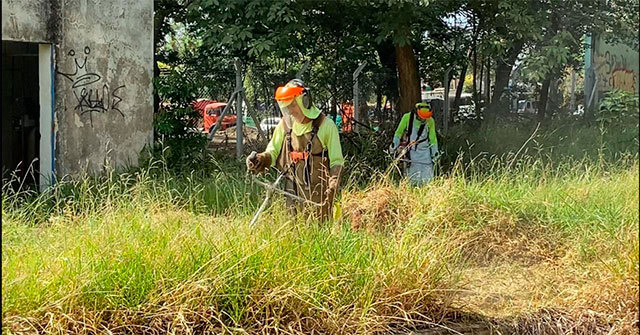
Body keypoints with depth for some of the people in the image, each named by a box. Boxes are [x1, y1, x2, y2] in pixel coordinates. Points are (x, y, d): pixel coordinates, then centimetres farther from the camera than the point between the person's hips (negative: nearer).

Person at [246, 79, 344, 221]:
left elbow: (336, 161, -4)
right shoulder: (285, 124, 9)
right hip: (292, 193, 4)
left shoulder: (326, 125, -4)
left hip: (317, 194, -4)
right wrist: (261, 159, -5)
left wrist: (333, 186, -18)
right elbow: (273, 152, 17)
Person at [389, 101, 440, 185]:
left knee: (426, 179, -5)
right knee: (413, 179, -4)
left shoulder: (430, 121, -3)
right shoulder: (407, 117, -8)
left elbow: (432, 138, 10)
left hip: (425, 153, 1)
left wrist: (435, 152, 8)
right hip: (411, 152, -1)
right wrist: (395, 144, 5)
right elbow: (399, 132, 7)